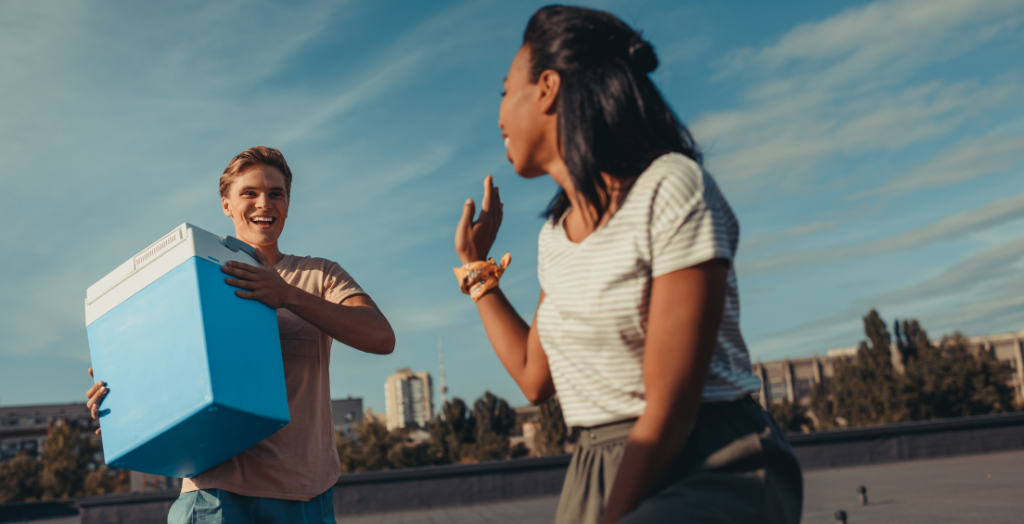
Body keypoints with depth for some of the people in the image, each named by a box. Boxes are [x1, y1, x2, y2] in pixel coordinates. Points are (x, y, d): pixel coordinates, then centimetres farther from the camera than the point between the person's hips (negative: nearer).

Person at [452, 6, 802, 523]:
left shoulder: (671, 189, -13)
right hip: (598, 473, 8)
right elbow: (536, 378, 17)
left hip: (716, 471, -8)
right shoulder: (555, 234, 11)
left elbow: (671, 407, -17)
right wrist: (477, 266, 20)